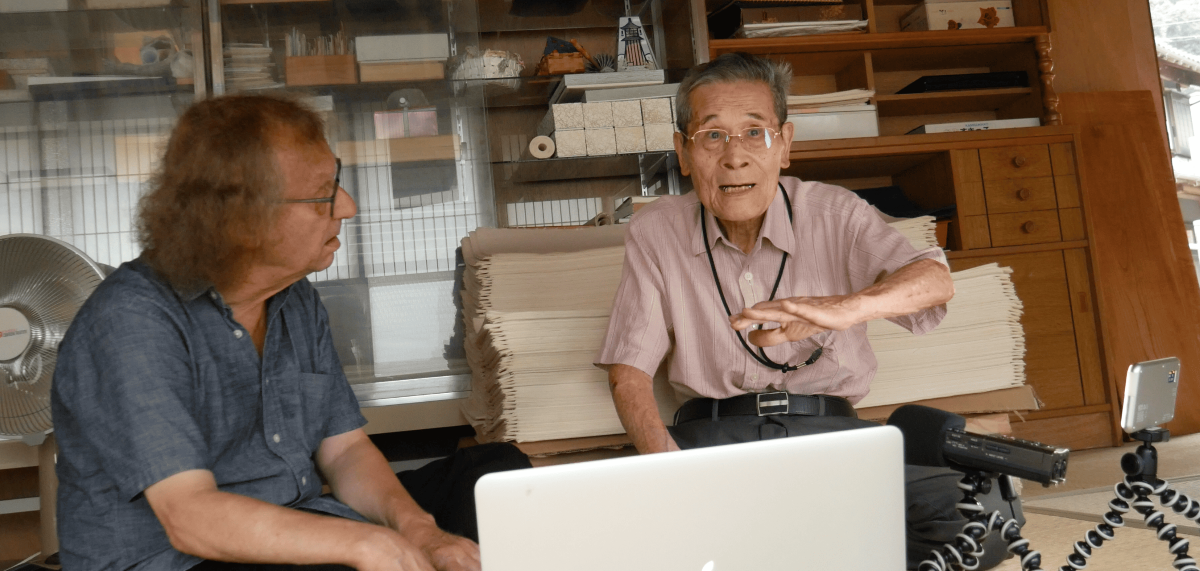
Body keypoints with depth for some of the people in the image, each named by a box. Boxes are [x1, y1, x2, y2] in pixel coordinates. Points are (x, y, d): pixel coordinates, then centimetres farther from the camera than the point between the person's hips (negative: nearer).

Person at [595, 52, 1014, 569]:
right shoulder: (655, 233, 5)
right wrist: (665, 460, -19)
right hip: (713, 433, 0)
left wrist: (841, 308, -39)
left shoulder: (834, 213, 2)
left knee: (949, 503, -27)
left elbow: (935, 280, -15)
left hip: (825, 428, 1)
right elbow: (628, 370, 3)